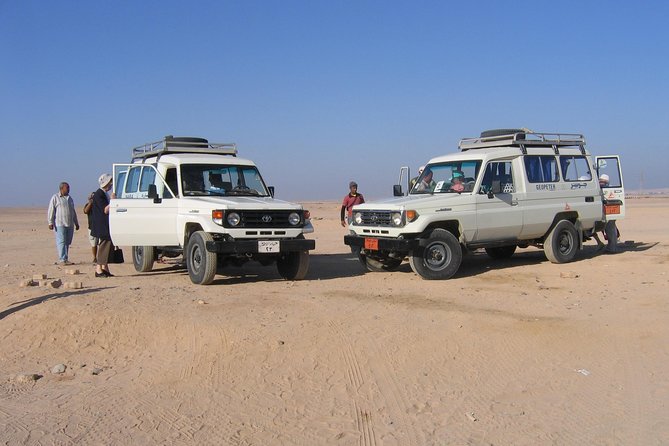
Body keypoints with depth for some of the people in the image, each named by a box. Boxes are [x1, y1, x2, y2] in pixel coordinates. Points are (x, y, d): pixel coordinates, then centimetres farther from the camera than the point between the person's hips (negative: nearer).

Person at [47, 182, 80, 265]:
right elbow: (51, 211, -5)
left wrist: (76, 223, 25)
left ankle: (66, 259, 8)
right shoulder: (55, 198, 0)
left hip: (70, 224, 6)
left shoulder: (69, 198, 19)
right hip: (60, 224, -6)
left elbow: (73, 212, 26)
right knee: (61, 242, -9)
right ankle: (62, 259, -10)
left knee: (67, 242, 4)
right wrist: (50, 222, -12)